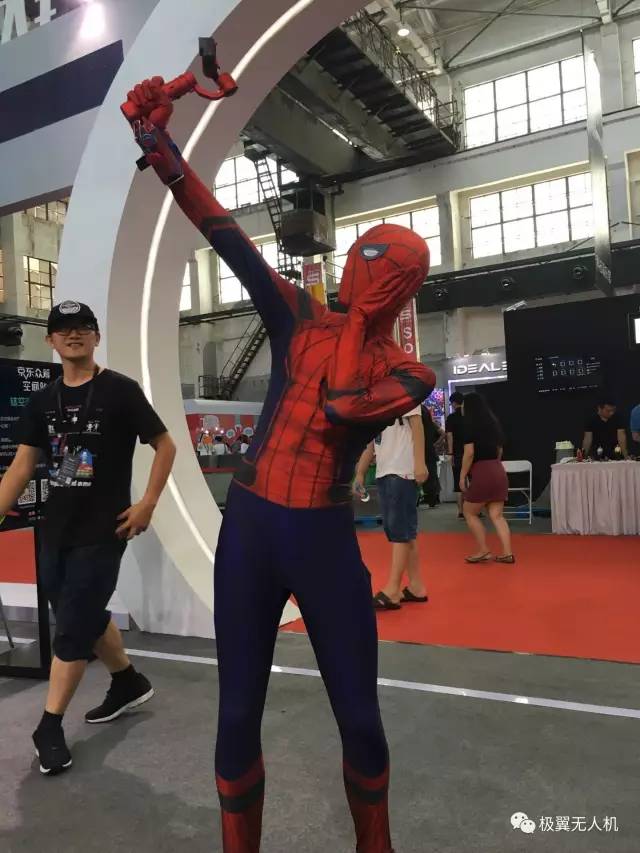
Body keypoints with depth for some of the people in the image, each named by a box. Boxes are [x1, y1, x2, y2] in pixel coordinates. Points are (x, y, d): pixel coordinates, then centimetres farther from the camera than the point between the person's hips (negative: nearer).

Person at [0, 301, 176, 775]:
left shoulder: (120, 391, -8)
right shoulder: (44, 401, 8)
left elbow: (166, 446, -6)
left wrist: (148, 503, -12)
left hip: (102, 531, -6)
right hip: (56, 530, 7)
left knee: (73, 627, -2)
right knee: (86, 616, 19)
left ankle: (50, 727, 15)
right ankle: (129, 683, 40)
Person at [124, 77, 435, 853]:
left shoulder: (408, 372, 0)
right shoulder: (300, 318, 3)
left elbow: (341, 405, -19)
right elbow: (224, 233, -4)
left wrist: (356, 319, -6)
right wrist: (158, 142, -10)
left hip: (325, 542, -1)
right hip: (248, 528, 1)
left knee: (360, 718, 9)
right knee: (239, 714, 9)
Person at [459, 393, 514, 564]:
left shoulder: (470, 424, -7)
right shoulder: (493, 423, 14)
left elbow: (469, 453, -15)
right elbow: (499, 450, 18)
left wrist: (462, 476, -10)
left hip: (481, 472, -7)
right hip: (498, 471, 7)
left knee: (470, 513, 7)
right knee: (497, 515, 8)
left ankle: (483, 552, 6)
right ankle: (507, 553, 4)